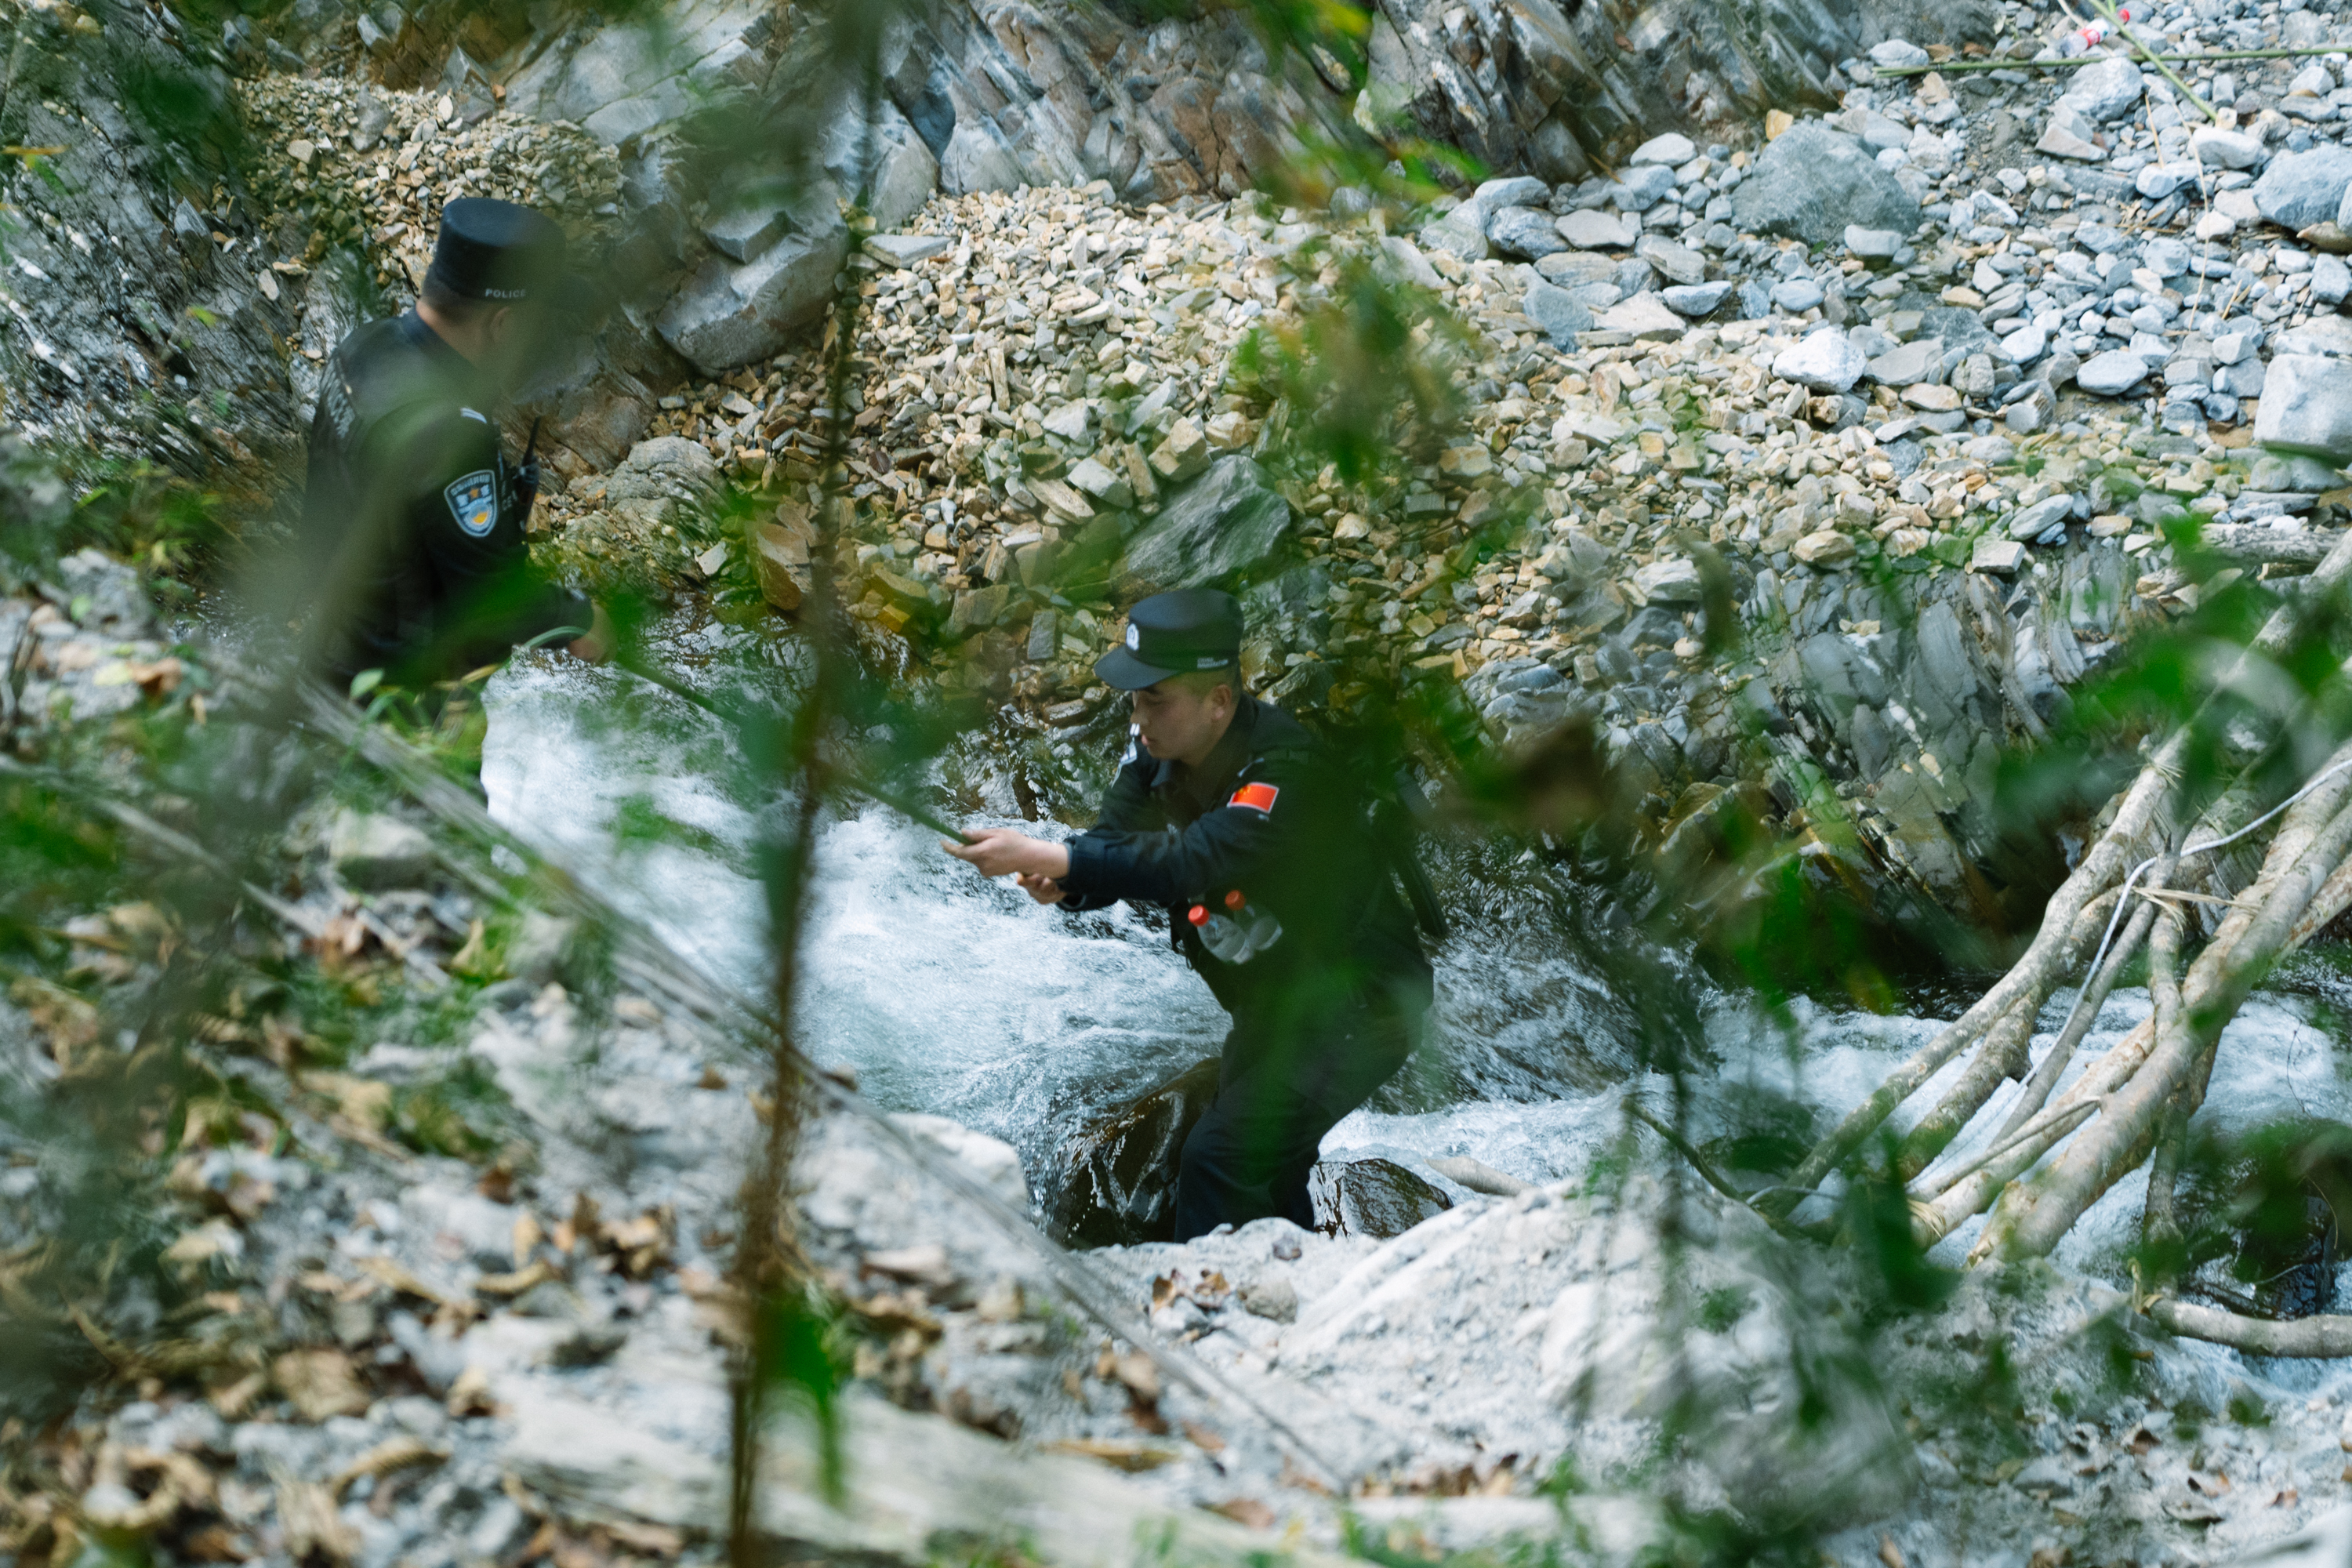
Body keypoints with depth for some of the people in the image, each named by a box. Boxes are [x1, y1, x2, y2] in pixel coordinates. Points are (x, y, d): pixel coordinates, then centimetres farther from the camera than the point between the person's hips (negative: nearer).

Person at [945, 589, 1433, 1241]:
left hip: (1356, 1008, -9)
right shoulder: (1157, 749, -6)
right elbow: (1116, 841, -10)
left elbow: (1189, 864, -42)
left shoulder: (1284, 772, -32)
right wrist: (1058, 879, -34)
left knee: (1220, 1158, -18)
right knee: (1264, 1167, 21)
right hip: (1272, 1004, 9)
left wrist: (1041, 855, -45)